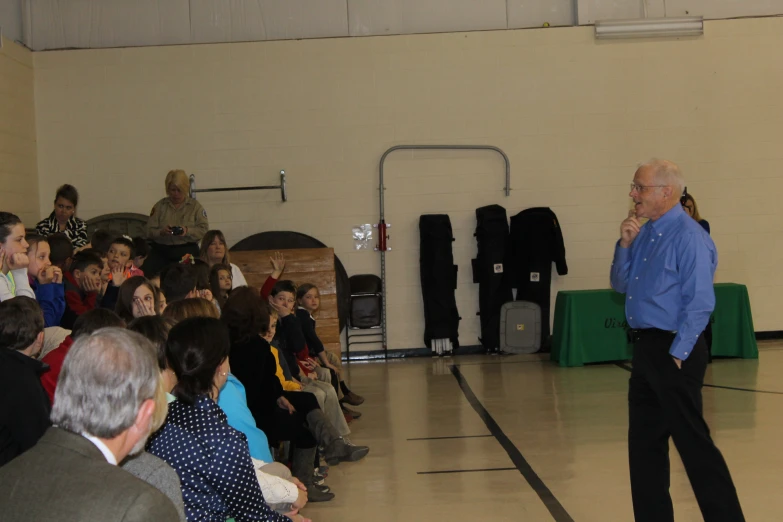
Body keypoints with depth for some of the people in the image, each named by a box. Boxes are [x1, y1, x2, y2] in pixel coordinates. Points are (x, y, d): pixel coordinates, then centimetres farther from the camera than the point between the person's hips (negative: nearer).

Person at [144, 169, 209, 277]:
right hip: (161, 251, 2)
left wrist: (188, 231, -20)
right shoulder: (160, 206, 11)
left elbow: (204, 229, -1)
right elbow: (150, 231, 6)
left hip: (186, 252, -1)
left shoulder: (195, 206, 8)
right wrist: (161, 232, -16)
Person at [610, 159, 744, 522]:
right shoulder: (644, 233, 11)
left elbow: (699, 303, -18)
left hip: (674, 352, -9)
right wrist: (625, 245, -1)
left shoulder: (688, 236, -15)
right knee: (644, 442, 13)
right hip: (645, 348, 9)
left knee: (692, 442, -4)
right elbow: (620, 286, 14)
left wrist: (676, 354, -16)